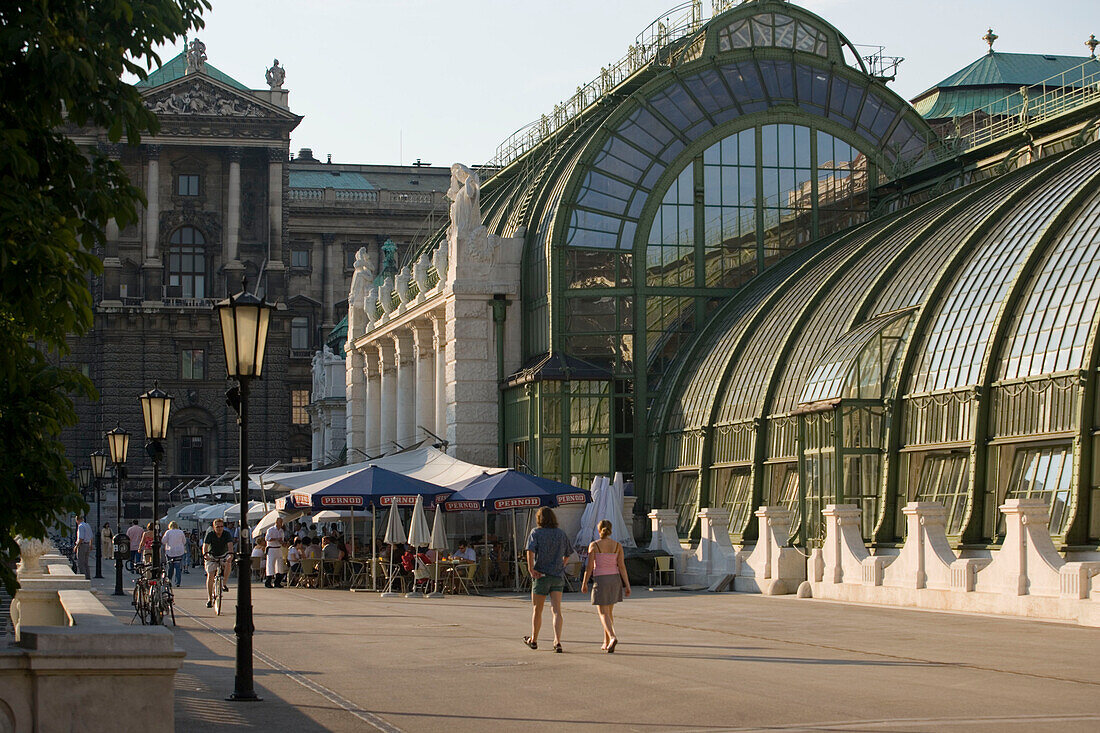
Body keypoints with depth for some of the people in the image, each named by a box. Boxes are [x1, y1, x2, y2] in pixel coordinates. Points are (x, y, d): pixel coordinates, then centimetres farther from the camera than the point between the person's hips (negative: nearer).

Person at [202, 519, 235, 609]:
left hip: (224, 555, 1)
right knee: (210, 576, -15)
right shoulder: (210, 534, -14)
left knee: (228, 564, -33)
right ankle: (209, 599, -8)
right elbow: (205, 545, -26)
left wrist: (230, 554, -49)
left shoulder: (227, 534, -13)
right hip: (212, 557, -1)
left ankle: (224, 584, -14)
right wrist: (205, 554, -47)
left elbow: (230, 545, -29)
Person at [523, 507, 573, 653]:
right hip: (558, 576, 3)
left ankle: (533, 640, 27)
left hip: (541, 576, -3)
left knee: (537, 610, 12)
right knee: (557, 610, -2)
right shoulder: (561, 534, 6)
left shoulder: (536, 533, -5)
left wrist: (531, 569, -20)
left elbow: (530, 550, -21)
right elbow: (568, 552, 18)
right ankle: (558, 641, -16)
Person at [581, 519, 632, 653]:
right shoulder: (618, 546, 0)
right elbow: (622, 566, -4)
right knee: (609, 612, 18)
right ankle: (606, 642, 20)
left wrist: (584, 583, 2)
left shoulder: (594, 545, -7)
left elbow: (589, 566, -8)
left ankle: (613, 637, -27)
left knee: (603, 613, -3)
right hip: (615, 579, 4)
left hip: (600, 580, -4)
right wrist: (627, 586, -2)